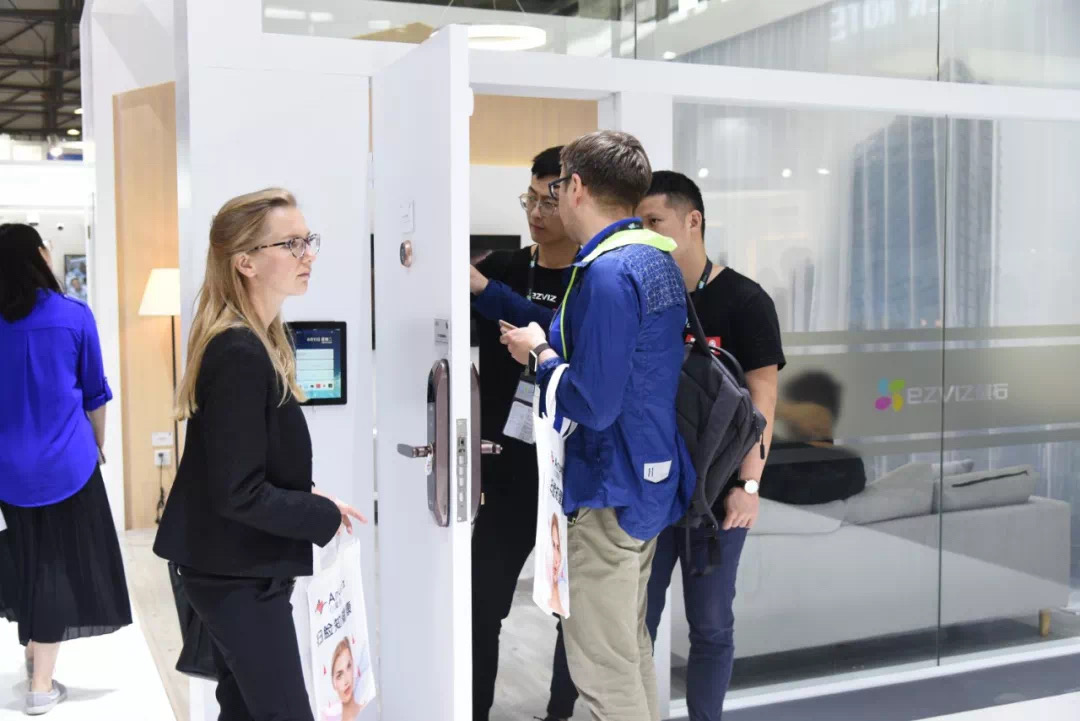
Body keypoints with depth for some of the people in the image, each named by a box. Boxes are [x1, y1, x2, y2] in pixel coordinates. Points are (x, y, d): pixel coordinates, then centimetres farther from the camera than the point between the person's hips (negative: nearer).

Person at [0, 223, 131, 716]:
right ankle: (41, 684, 7)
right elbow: (93, 393, 1)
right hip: (66, 459, -3)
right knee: (60, 563, 4)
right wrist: (99, 443, 17)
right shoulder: (75, 316, -8)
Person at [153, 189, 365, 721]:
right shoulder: (241, 355, -24)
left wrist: (307, 498, 5)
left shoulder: (250, 341, 7)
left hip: (232, 567, 10)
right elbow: (239, 493, -25)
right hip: (238, 575, -10)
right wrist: (325, 516, -14)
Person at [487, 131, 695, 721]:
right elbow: (588, 341, 15)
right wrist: (484, 290, 17)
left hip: (610, 491, -10)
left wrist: (538, 355, -9)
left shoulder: (607, 271, -22)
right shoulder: (656, 257, 8)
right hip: (652, 478, 10)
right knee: (632, 646, 23)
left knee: (603, 669, 2)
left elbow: (593, 404, -27)